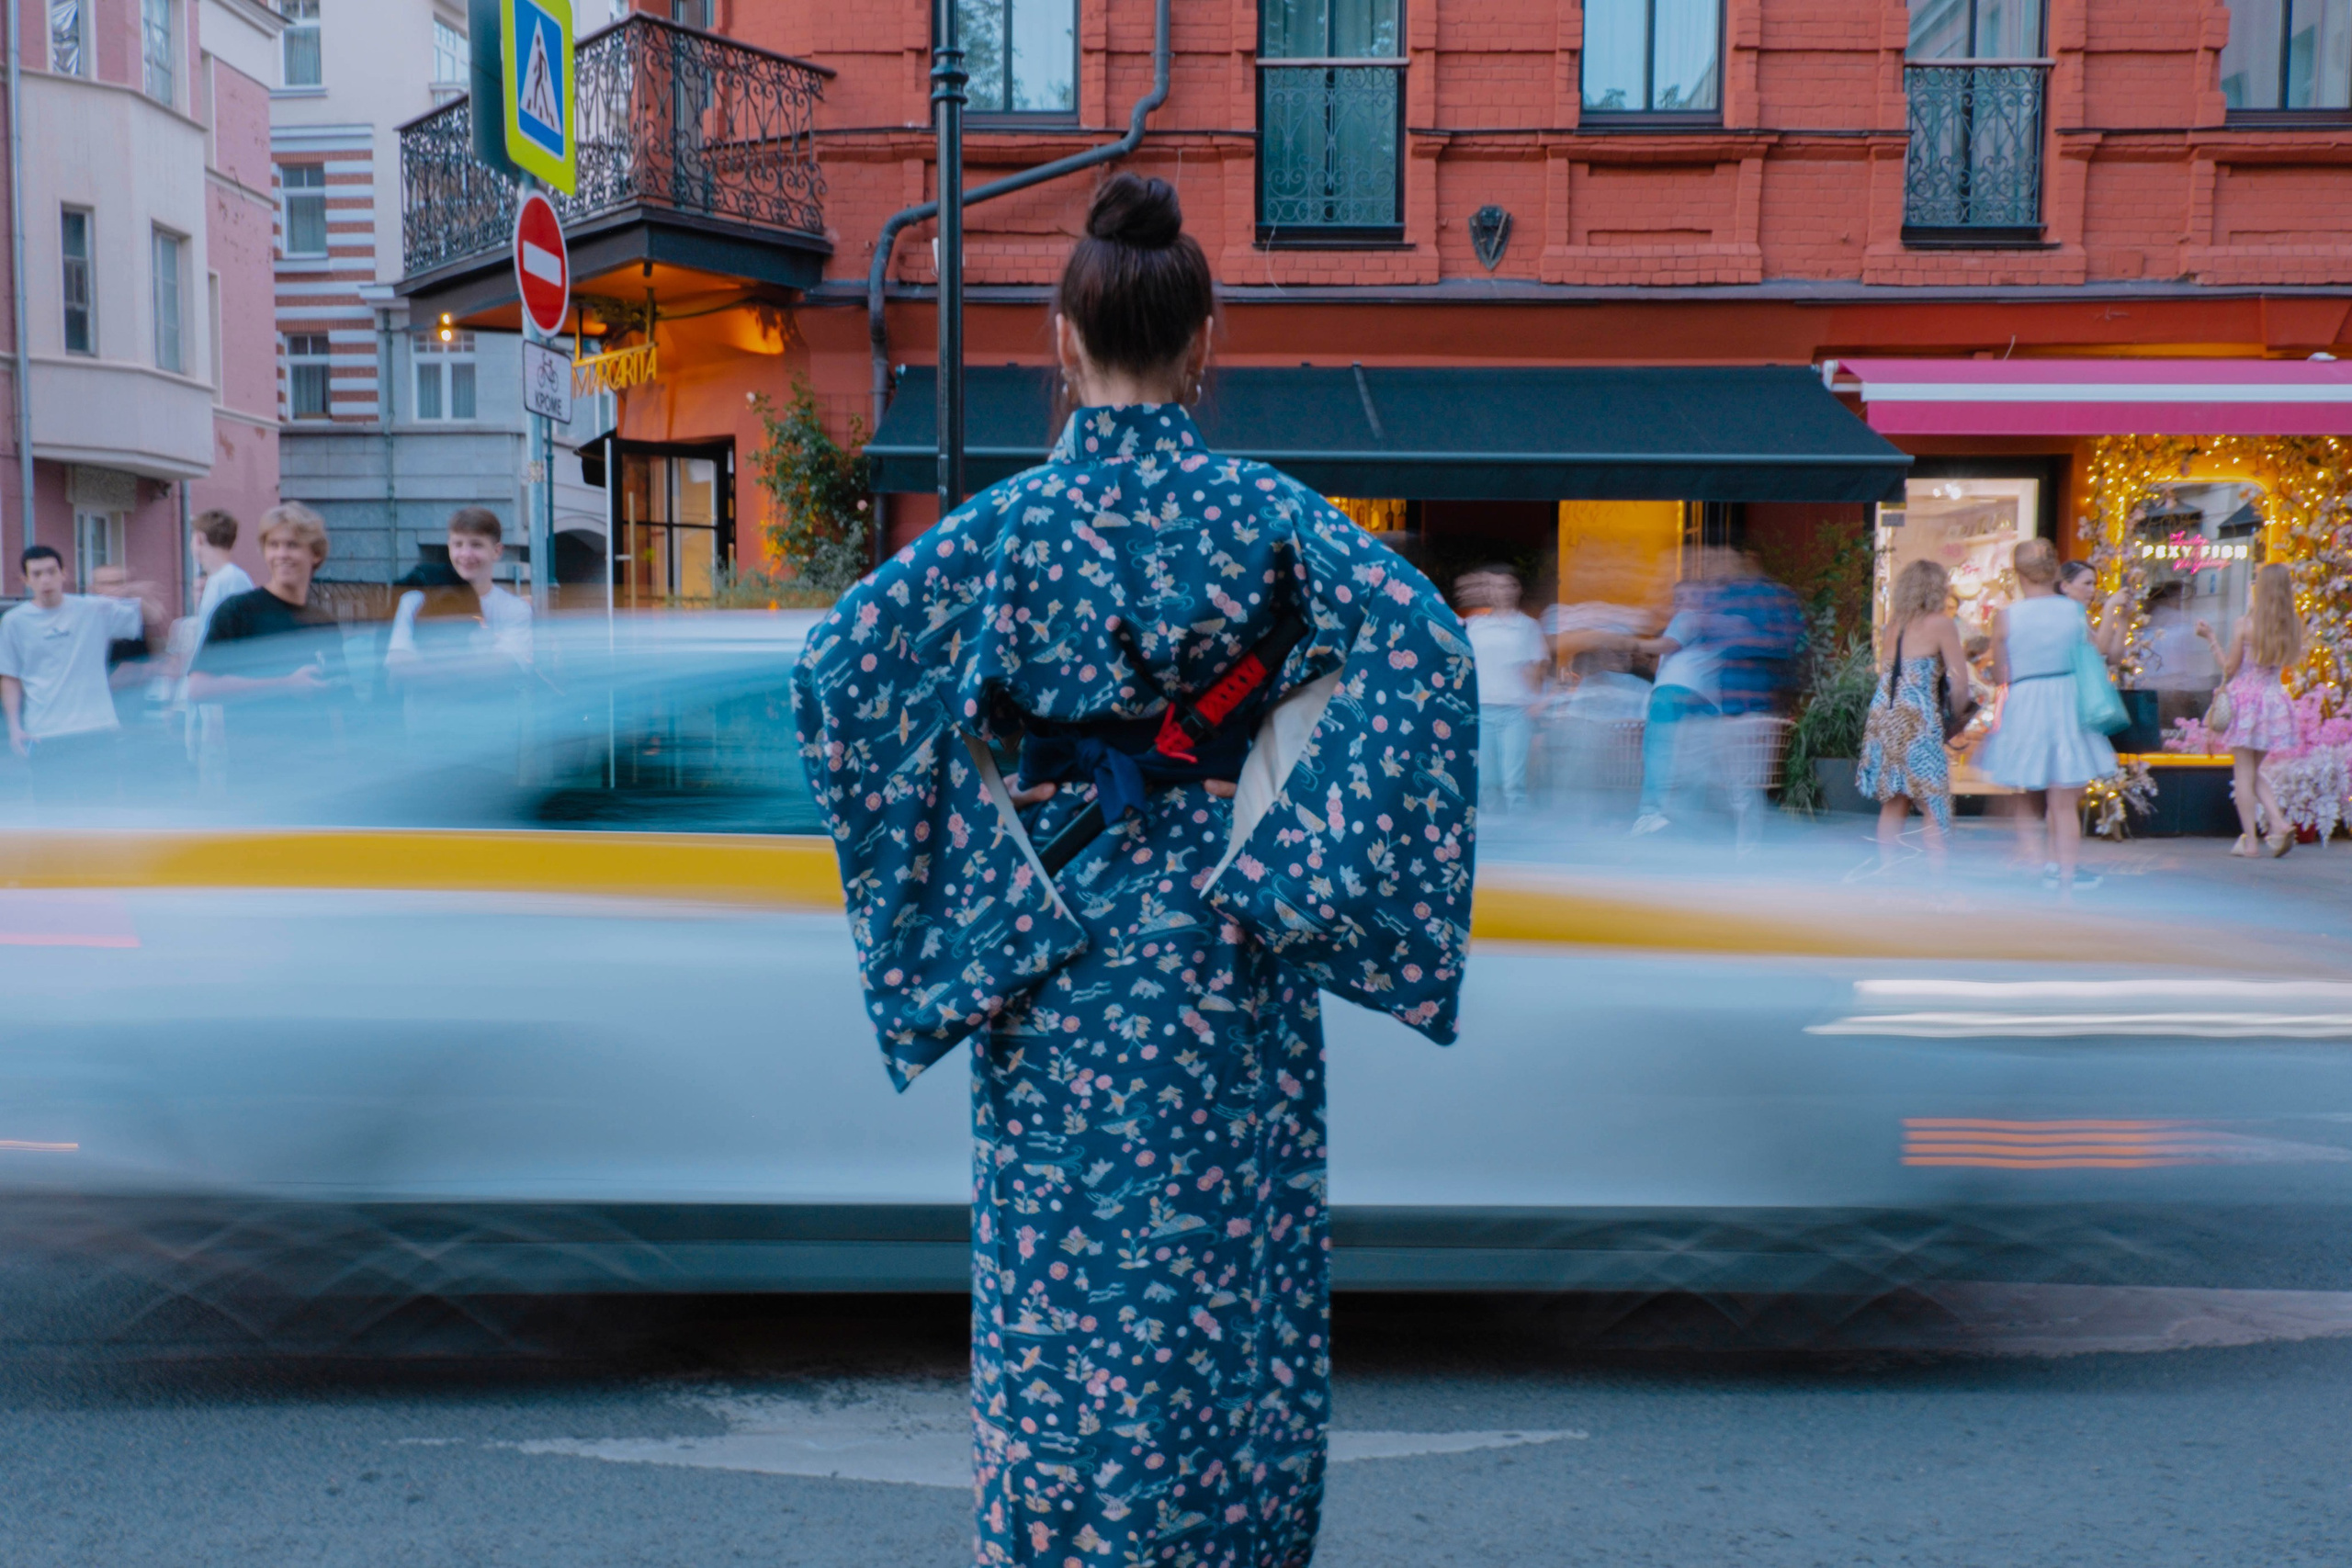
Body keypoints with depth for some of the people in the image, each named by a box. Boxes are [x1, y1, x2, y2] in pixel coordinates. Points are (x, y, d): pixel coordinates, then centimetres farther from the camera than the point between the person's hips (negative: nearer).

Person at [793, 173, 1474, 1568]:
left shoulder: (1012, 519, -6)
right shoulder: (1265, 510, -6)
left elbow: (838, 657, -8)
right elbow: (1426, 639, -16)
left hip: (1051, 952, 0)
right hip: (1224, 945, 0)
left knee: (1061, 1266, 12)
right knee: (1229, 1253, 15)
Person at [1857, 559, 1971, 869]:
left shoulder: (1896, 623, 14)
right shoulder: (1941, 623, -3)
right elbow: (1960, 684, -7)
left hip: (1883, 717, 6)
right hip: (1917, 721, -6)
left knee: (1893, 802, 11)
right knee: (1933, 802, 0)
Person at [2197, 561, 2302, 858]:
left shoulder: (2245, 626, -11)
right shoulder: (2293, 626, 0)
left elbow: (2229, 668, -7)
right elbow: (2284, 660, 13)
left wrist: (2211, 638, 2)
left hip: (2246, 698, -5)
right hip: (2274, 700, 5)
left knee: (2244, 772, 3)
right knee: (2255, 772, 19)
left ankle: (2250, 840, 2)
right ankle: (2279, 823, 1)